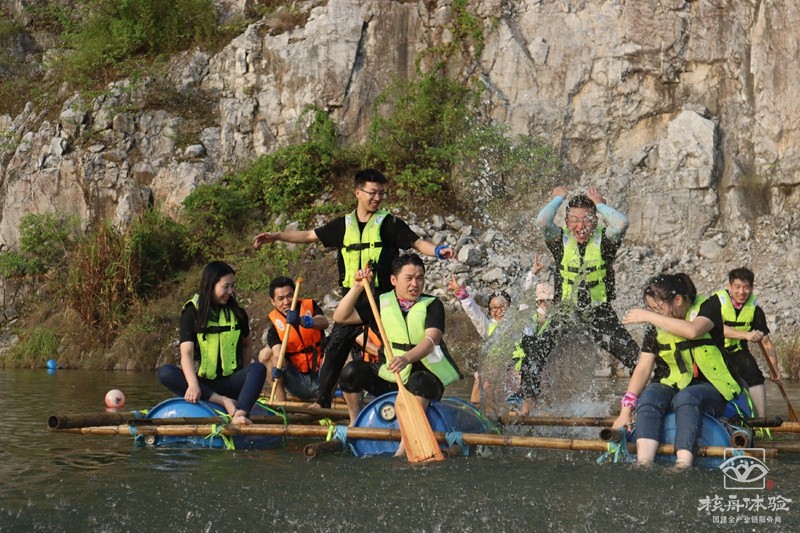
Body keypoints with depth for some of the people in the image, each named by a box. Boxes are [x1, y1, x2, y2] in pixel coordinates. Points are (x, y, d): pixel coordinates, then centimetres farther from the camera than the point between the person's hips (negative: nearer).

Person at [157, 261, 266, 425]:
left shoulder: (237, 314, 8)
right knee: (165, 373, -29)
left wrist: (245, 377, 4)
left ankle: (240, 414, -54)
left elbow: (247, 345, 22)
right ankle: (223, 402, -37)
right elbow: (186, 353, -14)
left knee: (258, 369, -27)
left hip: (230, 382, 2)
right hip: (202, 382, -2)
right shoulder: (192, 314, -2)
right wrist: (193, 385, -32)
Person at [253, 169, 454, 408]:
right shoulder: (344, 225, 11)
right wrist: (275, 236, 13)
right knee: (334, 350, 5)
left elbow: (416, 242, -8)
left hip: (382, 298, -4)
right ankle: (322, 402, 14)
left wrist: (438, 251, -28)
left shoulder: (389, 223, 0)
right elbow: (309, 235, 18)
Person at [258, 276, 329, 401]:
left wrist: (303, 321, -47)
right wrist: (277, 367, -44)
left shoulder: (310, 306, -4)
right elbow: (277, 350, -22)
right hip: (298, 381, 1)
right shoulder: (275, 322, -4)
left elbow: (324, 323, -27)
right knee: (265, 354, -16)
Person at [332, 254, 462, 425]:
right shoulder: (382, 303, 6)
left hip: (426, 374, -4)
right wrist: (357, 287, -8)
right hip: (389, 376, 4)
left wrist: (406, 358, -42)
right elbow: (340, 317, 4)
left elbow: (431, 340, -22)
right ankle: (355, 423, -3)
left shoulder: (432, 305, -4)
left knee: (419, 383, -38)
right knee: (351, 371, -19)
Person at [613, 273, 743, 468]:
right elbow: (643, 368, -2)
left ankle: (683, 463, -54)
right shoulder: (656, 329, 6)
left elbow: (693, 331, -28)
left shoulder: (707, 308, -5)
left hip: (709, 388, -3)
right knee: (648, 396, -30)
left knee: (686, 398, -37)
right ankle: (643, 462, -49)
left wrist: (649, 317, -22)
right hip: (671, 386, 3)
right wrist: (626, 410, -14)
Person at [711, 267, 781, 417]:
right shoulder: (717, 301, -17)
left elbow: (766, 342, -1)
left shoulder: (755, 309, -6)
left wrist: (775, 370, -6)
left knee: (755, 376, -17)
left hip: (737, 350, 3)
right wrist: (746, 335, -44)